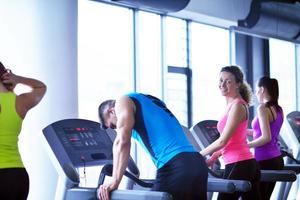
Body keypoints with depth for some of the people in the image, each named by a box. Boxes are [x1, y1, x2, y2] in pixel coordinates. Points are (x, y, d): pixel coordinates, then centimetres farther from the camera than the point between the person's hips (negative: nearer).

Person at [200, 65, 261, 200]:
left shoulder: (237, 105, -12)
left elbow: (222, 141, -15)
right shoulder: (232, 105, 16)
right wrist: (213, 158, 18)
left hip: (239, 165, -9)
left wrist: (200, 155, -4)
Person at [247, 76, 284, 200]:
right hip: (276, 159, 9)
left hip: (264, 160, -9)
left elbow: (266, 137, -21)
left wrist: (247, 145, -11)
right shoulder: (279, 110, 12)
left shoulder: (262, 108, -13)